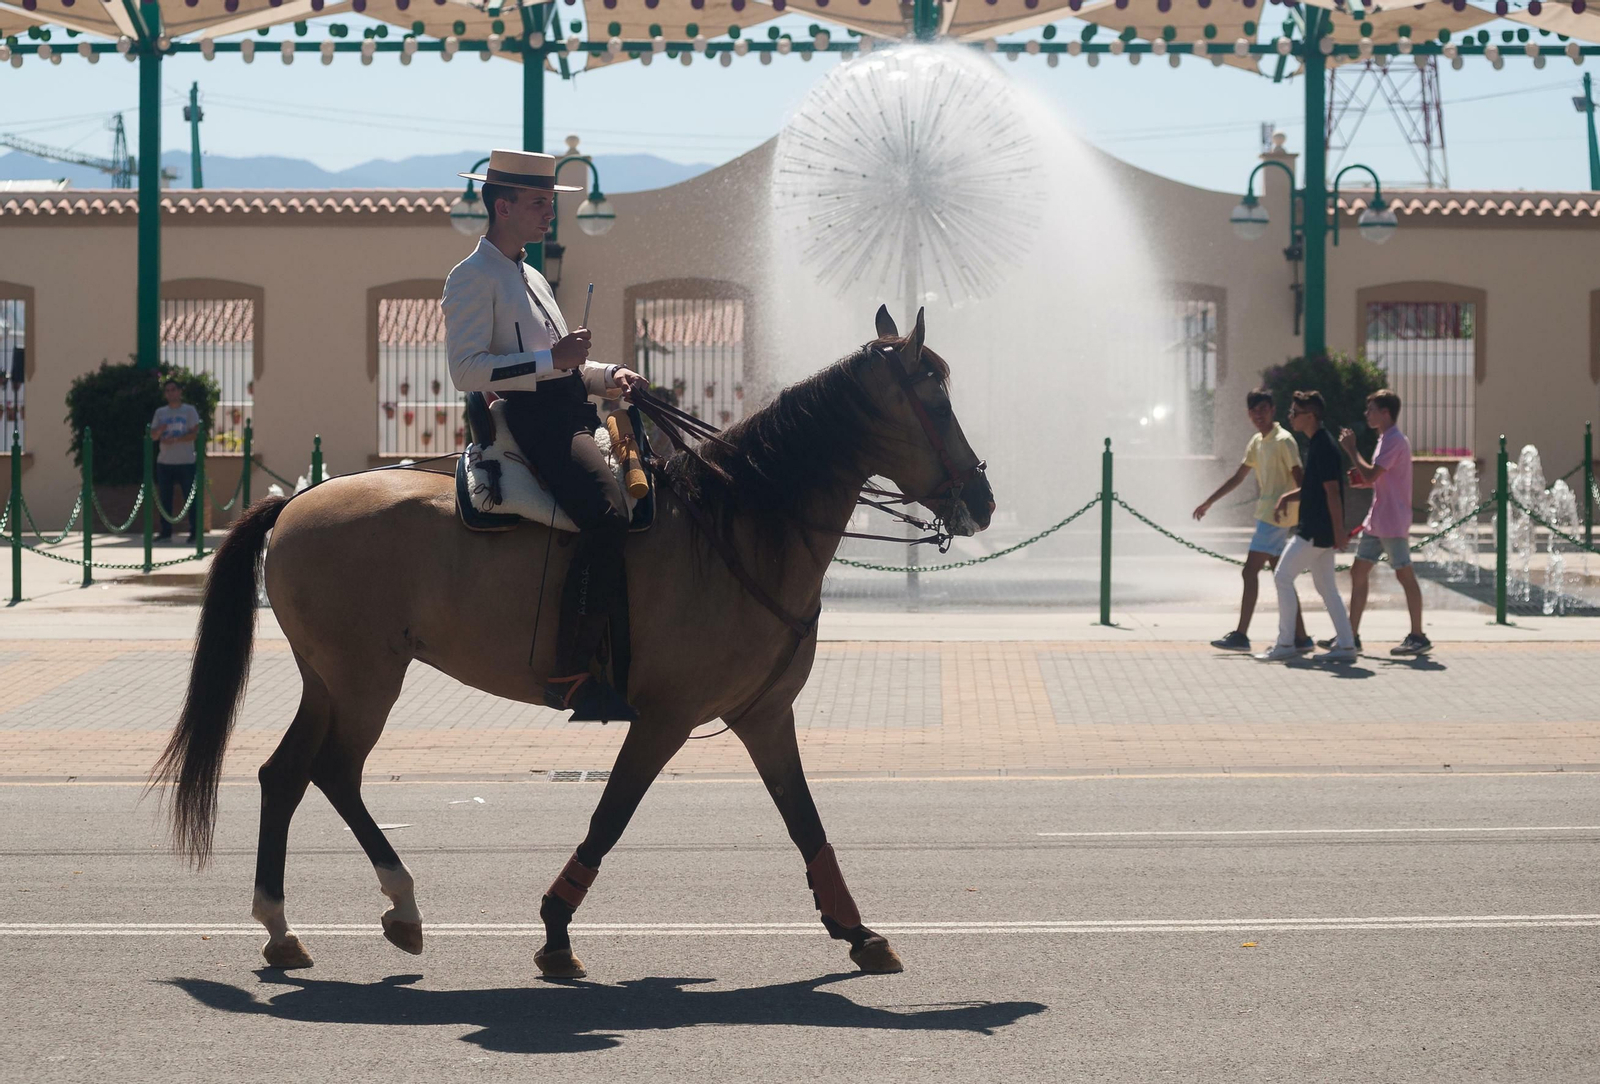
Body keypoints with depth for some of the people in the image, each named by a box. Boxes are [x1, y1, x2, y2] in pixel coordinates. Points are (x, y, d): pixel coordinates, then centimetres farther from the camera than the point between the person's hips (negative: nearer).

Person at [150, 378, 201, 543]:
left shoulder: (189, 411, 2)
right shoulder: (160, 412, 12)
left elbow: (195, 433, -8)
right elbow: (153, 436, 8)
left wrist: (175, 439, -19)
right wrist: (159, 430, -14)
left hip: (185, 462, -4)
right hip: (164, 462, 4)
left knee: (190, 497, -4)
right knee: (164, 498, 4)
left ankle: (194, 532, 0)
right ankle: (166, 533, 9)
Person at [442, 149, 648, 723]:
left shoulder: (531, 277, 27)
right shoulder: (473, 278, -3)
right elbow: (467, 370, -14)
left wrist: (608, 372, 13)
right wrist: (551, 361, -22)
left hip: (575, 412, 10)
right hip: (537, 421, -10)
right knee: (607, 510, -32)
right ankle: (571, 675, -32)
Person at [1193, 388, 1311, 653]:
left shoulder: (1283, 440, -11)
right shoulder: (1256, 442, 15)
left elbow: (1300, 479, -16)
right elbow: (1238, 477, 23)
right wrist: (1208, 502, 24)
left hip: (1276, 516, -9)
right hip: (1267, 515, 9)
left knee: (1250, 571, -10)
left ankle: (1241, 635, -9)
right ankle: (1300, 636, 10)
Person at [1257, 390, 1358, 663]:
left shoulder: (1323, 447, -17)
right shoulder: (1317, 444, 14)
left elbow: (1332, 491, -19)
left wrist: (1339, 531, -21)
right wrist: (1289, 496, 9)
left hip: (1317, 530, -10)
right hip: (1316, 529, 10)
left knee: (1283, 577, -7)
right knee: (1326, 586, 11)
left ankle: (1285, 644, -4)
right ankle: (1345, 644, 12)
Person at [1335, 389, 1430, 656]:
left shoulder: (1394, 441, -16)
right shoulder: (1387, 439, 16)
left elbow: (1371, 475, -23)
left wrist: (1351, 450, -13)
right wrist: (1358, 480, 8)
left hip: (1392, 522, -10)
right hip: (1377, 521, 10)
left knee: (1404, 574, -4)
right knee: (1358, 571, 9)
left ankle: (1418, 637, 1)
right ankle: (1352, 636, 12)